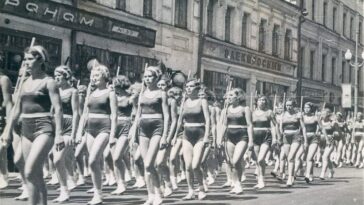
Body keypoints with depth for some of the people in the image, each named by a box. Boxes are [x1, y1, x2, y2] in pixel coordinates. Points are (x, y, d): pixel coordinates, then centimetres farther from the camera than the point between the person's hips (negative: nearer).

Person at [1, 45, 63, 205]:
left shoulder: (48, 82, -6)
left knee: (30, 172, -18)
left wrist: (58, 134, -19)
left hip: (44, 128, -7)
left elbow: (58, 109, -12)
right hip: (26, 129, 7)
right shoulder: (25, 82, 14)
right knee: (36, 175, 8)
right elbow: (18, 109, 20)